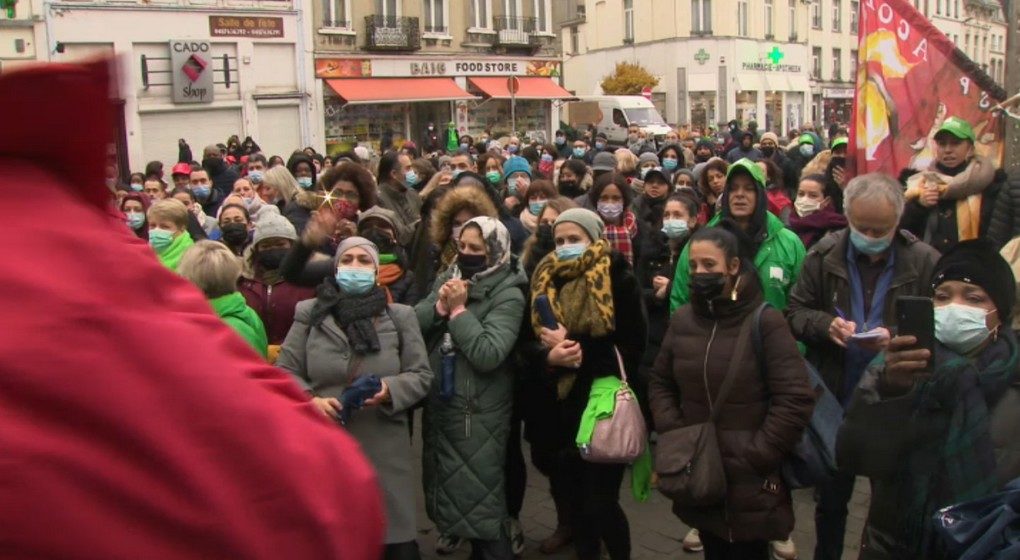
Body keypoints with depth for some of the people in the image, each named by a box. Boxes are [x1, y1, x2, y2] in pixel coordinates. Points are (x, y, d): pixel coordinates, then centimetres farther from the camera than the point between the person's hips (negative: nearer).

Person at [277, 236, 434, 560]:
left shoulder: (400, 316, 6)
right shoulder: (309, 313, 5)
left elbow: (421, 375, 4)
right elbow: (285, 370, 4)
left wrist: (390, 390, -16)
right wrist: (309, 400, -14)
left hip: (383, 451, 0)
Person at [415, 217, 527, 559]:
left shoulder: (508, 295, -14)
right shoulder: (447, 279, 6)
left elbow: (488, 354, -25)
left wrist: (458, 309, -20)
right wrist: (439, 305, -17)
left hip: (478, 412, -7)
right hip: (438, 402, 7)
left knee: (479, 499, 1)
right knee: (443, 483, 22)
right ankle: (453, 530, 42)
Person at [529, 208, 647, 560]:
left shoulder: (618, 280, -6)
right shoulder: (547, 280, 9)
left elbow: (632, 347, -11)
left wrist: (576, 349, -18)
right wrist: (549, 356, -12)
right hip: (561, 408, 5)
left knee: (600, 503, -3)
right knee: (571, 495, 13)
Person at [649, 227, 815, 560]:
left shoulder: (765, 321, -11)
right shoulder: (682, 320, 4)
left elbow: (796, 399, -14)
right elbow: (660, 383, 14)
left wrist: (756, 456, -15)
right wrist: (672, 436, -1)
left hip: (750, 483, -4)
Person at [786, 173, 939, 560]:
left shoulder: (925, 262, -9)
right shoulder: (824, 254, -3)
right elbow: (796, 313, 2)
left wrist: (896, 338, -24)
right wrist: (825, 325, -19)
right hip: (835, 401, 2)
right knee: (832, 497, 18)